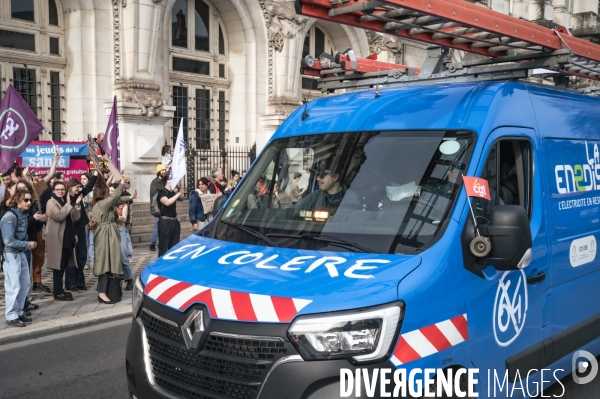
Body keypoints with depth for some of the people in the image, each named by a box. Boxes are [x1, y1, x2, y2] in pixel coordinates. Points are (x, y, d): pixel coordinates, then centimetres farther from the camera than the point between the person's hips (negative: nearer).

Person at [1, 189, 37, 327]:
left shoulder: (23, 215, 8)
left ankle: (19, 312, 25)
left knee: (25, 284, 13)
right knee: (13, 286, -4)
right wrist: (28, 244, -14)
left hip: (21, 253, 9)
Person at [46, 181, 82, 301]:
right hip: (57, 239, -8)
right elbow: (59, 216, -23)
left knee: (64, 265, 11)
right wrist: (69, 204, -20)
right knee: (58, 265, -6)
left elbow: (74, 218, 8)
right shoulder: (51, 202, -6)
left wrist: (77, 204, -4)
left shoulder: (66, 202, 16)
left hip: (68, 238, 8)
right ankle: (58, 293, -3)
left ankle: (59, 289, 20)